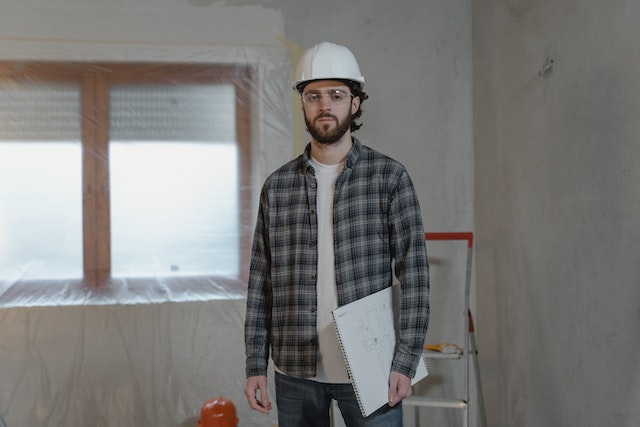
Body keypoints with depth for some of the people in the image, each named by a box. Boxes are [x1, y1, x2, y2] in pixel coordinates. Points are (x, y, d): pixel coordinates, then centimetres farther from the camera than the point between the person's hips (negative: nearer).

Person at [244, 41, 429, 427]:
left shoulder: (390, 177, -2)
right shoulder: (277, 186, 5)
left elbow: (414, 273, -5)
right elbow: (261, 281, 7)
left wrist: (405, 363, -10)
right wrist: (256, 366, 4)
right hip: (296, 371, 2)